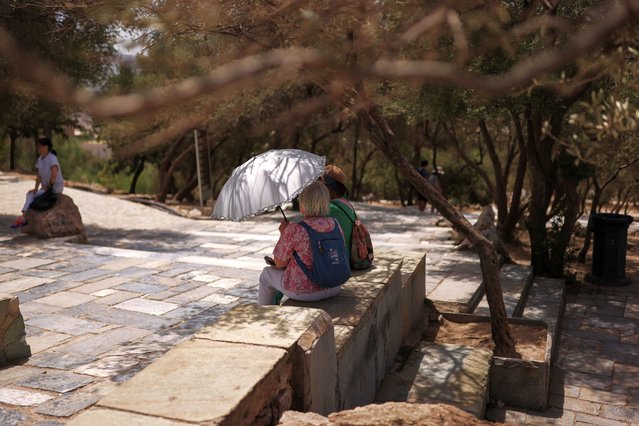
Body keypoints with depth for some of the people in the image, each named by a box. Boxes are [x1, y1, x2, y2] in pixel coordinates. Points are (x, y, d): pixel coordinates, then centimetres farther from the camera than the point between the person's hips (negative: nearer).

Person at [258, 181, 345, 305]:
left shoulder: (294, 229, -22)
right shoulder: (335, 225, -6)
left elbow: (279, 263, -12)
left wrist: (283, 233, 0)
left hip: (304, 291, -5)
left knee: (267, 273, 24)